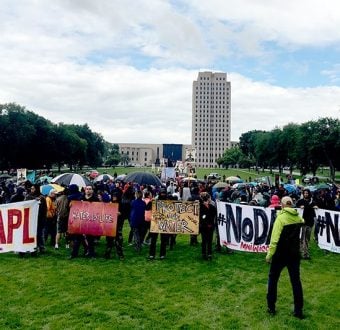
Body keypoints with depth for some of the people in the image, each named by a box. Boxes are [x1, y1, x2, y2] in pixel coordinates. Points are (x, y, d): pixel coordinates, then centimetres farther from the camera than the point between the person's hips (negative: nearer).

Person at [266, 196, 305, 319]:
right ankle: (298, 310, 15)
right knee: (296, 281, 12)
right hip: (294, 254, 5)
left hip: (281, 254, -5)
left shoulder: (281, 217, -17)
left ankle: (271, 307, 16)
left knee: (273, 279, 11)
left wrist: (269, 254, -17)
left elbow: (275, 238, -22)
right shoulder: (298, 217, 2)